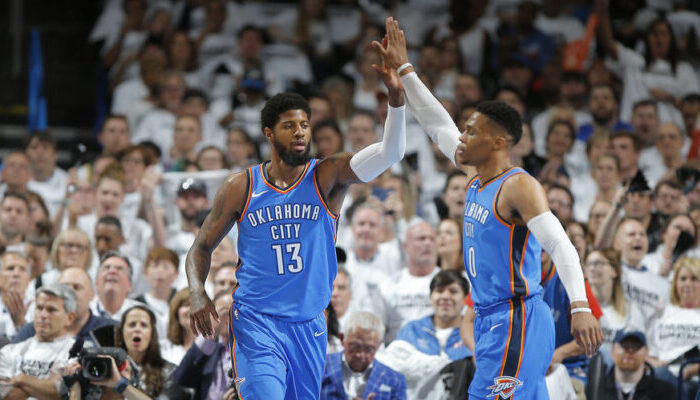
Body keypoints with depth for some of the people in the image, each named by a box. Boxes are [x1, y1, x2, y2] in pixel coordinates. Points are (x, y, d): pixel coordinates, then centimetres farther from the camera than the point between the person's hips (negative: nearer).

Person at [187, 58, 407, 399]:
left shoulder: (327, 178, 0)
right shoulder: (241, 188, 1)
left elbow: (389, 153, -15)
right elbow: (202, 246, 10)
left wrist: (395, 96, -30)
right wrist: (197, 293, -9)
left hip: (309, 325, 2)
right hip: (256, 323, -2)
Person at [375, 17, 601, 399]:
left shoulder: (519, 186, -13)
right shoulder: (477, 177, 13)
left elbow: (560, 246, -24)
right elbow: (438, 125, 25)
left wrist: (579, 307, -36)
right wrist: (403, 70, 28)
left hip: (515, 321, -9)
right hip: (490, 321, 9)